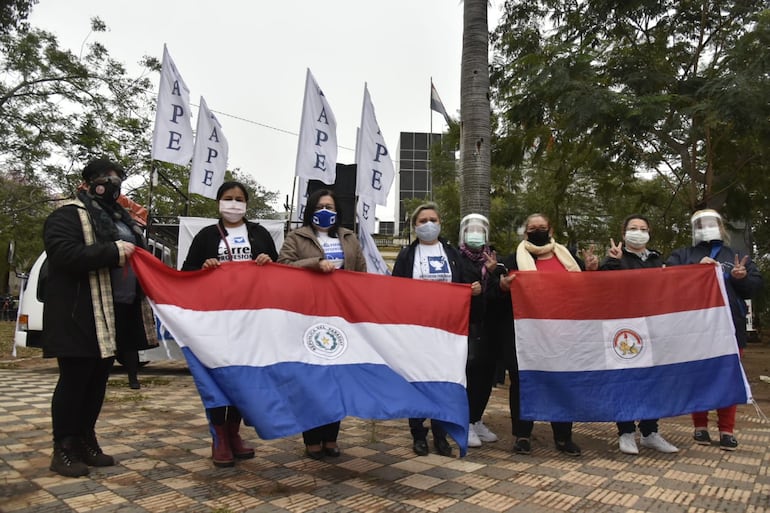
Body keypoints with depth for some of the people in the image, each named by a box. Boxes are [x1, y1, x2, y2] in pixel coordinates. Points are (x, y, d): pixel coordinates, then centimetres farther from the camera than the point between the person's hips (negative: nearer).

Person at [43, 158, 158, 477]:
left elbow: (132, 254, 30)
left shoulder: (120, 218, 20)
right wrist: (114, 251, -21)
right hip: (79, 316, -8)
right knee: (74, 381, 0)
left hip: (114, 314, 8)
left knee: (98, 380, 13)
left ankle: (85, 442, 25)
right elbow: (64, 254, -22)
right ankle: (63, 450, 12)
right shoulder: (68, 216, -6)